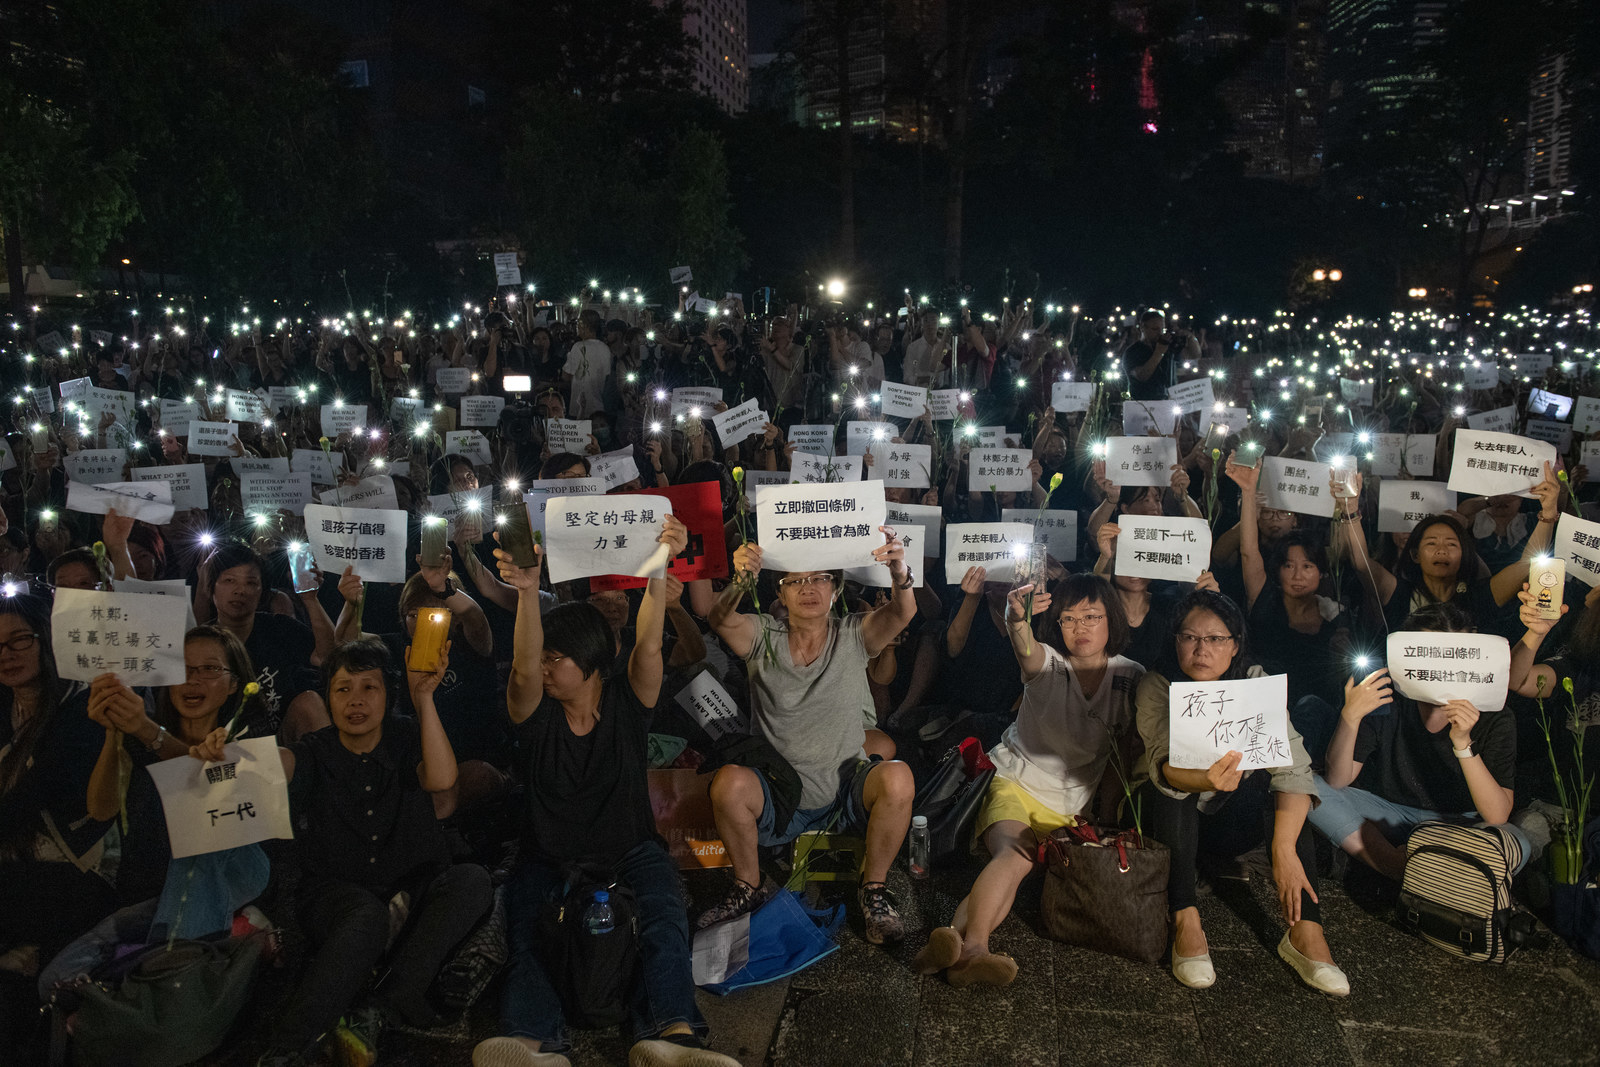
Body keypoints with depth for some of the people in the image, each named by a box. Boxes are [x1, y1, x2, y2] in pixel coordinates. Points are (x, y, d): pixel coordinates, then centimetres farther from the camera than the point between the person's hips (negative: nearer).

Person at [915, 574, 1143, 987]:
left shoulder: (1131, 677, 3)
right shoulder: (1048, 663, -5)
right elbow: (1027, 651, -31)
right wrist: (1019, 621, -54)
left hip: (1073, 807, 3)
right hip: (1018, 782, -2)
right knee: (1015, 856, -33)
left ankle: (957, 944, -41)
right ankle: (971, 947, -52)